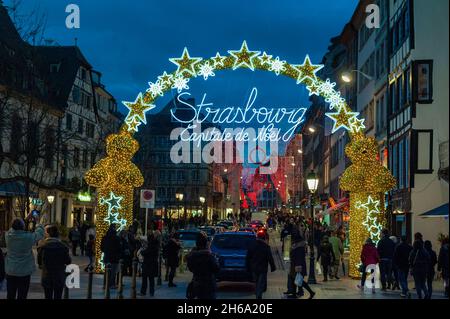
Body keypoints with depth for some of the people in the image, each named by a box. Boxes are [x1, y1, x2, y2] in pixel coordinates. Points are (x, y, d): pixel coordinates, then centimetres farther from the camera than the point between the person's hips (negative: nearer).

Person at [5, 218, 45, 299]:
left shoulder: (8, 236, -10)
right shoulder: (29, 237, -18)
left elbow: (14, 228, 12)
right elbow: (40, 233, -1)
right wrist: (38, 224, 20)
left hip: (10, 272, 3)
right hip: (24, 272, -3)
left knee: (10, 295, 13)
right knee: (22, 296, 5)